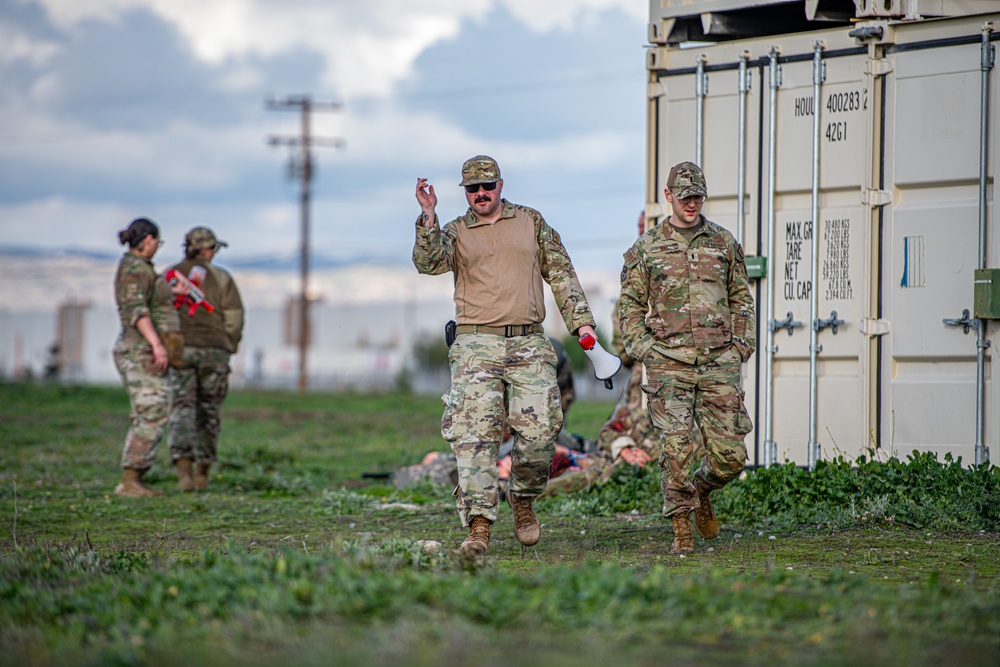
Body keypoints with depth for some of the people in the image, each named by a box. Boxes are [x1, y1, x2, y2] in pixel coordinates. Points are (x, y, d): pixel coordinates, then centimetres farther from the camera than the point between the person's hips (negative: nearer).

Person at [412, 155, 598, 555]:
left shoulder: (532, 223, 14)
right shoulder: (455, 232, 11)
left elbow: (561, 274, 15)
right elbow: (428, 263, -9)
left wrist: (581, 322, 8)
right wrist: (428, 217, -20)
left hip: (528, 345, 1)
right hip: (477, 345, -1)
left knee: (539, 430, -7)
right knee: (475, 435, -12)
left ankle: (522, 499, 21)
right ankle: (479, 528, -17)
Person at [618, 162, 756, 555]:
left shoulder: (724, 244, 12)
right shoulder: (646, 248, 6)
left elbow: (741, 299, 18)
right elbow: (630, 304, 9)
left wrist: (742, 345, 7)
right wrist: (642, 350, -3)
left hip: (718, 363, 2)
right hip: (669, 364, -2)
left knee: (729, 455, -2)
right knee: (676, 450, -9)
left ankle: (701, 492, 29)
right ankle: (681, 529, 2)